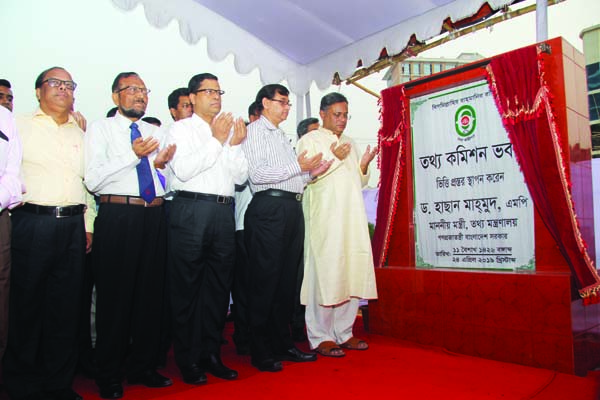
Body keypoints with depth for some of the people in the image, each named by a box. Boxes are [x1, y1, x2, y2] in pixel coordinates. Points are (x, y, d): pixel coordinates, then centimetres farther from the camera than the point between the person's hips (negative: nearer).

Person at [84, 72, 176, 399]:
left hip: (155, 216, 5)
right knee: (115, 295, 3)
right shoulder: (100, 129, 4)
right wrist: (132, 155, -17)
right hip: (118, 216, -4)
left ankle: (142, 366, 26)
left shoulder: (156, 132, 18)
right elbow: (92, 180, -9)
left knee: (151, 293, 10)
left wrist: (162, 164, -3)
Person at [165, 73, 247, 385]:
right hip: (191, 210, -5)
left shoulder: (229, 131, 17)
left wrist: (235, 145, -4)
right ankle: (188, 360, 15)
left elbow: (240, 177, 10)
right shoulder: (182, 128, 4)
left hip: (223, 212, 5)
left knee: (219, 287, 9)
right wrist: (217, 140, -10)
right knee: (187, 288, 1)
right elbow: (183, 170, -11)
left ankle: (211, 353, 23)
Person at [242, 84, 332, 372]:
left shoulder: (282, 137, 25)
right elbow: (257, 174, -14)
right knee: (265, 280, -3)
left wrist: (312, 173, 8)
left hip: (292, 208, 8)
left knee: (287, 280, 11)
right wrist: (299, 167, -13)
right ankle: (261, 352, 7)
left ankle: (283, 343, 22)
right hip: (269, 208, -8)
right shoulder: (254, 132, 0)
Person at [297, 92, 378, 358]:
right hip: (324, 220, -7)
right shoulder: (309, 140, 4)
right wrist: (334, 158, -12)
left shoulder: (349, 144, 23)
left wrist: (364, 165, 6)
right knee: (324, 276, -6)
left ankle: (343, 333, 18)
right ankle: (320, 338, 5)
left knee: (353, 275, 6)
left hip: (353, 220, 7)